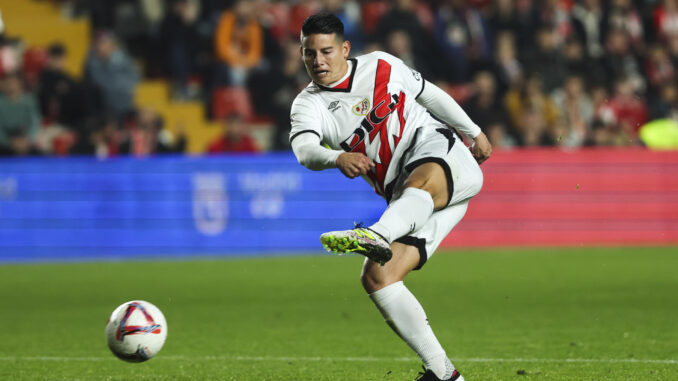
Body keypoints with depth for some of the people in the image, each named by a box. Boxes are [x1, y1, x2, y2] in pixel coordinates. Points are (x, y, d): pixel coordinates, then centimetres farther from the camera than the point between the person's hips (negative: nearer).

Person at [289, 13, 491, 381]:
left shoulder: (381, 66, 9)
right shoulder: (308, 105, 5)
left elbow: (430, 94, 25)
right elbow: (304, 150, -17)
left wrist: (474, 131, 32)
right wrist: (337, 158, -39)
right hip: (406, 200, 3)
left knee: (422, 182, -40)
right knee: (376, 277, -15)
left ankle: (376, 235, -74)